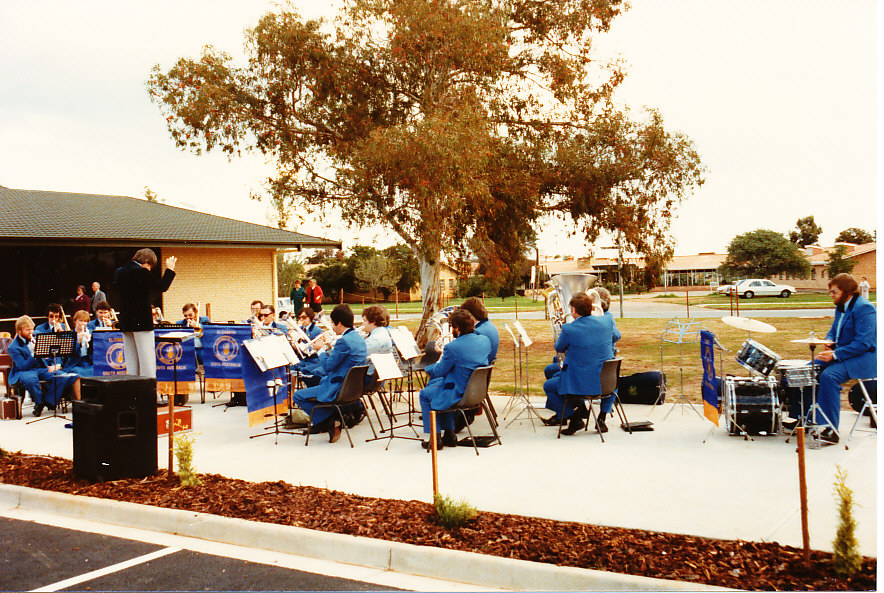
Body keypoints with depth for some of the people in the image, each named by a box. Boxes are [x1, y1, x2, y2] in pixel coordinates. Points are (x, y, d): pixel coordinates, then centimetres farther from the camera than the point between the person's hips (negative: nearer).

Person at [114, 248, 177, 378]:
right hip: (142, 323, -7)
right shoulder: (141, 272, -15)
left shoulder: (119, 271, 8)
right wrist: (169, 269, 2)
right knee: (147, 358, -3)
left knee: (131, 359, 11)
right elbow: (162, 286, -10)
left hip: (125, 323, 7)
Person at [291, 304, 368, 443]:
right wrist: (330, 349, 15)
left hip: (339, 390, -10)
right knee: (322, 379, 38)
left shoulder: (344, 341, -23)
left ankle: (329, 420, 0)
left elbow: (328, 367, -18)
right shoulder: (358, 338, 6)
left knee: (298, 396, -1)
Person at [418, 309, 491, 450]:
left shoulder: (452, 347, -24)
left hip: (459, 395, -8)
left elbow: (440, 371, -10)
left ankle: (435, 439, 18)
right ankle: (449, 433, 31)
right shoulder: (485, 340, -3)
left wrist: (427, 369, 11)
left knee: (425, 394, 17)